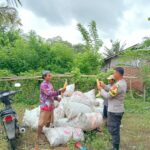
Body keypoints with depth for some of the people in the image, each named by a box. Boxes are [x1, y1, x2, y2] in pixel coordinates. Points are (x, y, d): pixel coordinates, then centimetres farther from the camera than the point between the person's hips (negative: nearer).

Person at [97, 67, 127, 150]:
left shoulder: (118, 85, -26)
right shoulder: (123, 82, 6)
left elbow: (108, 96, -19)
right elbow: (112, 91, 13)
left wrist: (101, 89, -5)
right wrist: (104, 86, 8)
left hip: (114, 111, -10)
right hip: (118, 110, 10)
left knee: (113, 131, 2)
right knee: (115, 130, 21)